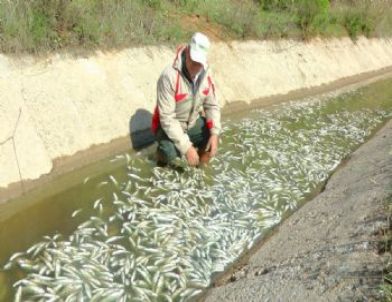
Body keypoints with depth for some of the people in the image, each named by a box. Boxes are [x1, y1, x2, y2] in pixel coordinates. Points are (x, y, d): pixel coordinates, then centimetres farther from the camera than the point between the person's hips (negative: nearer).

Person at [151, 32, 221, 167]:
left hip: (193, 122, 5)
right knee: (170, 153, -31)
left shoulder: (205, 73, -12)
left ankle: (200, 163, 16)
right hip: (169, 126, -5)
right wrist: (186, 147, -34)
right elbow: (167, 118, -31)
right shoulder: (169, 76, -31)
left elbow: (212, 105, -3)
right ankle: (163, 152, 7)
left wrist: (214, 133, -19)